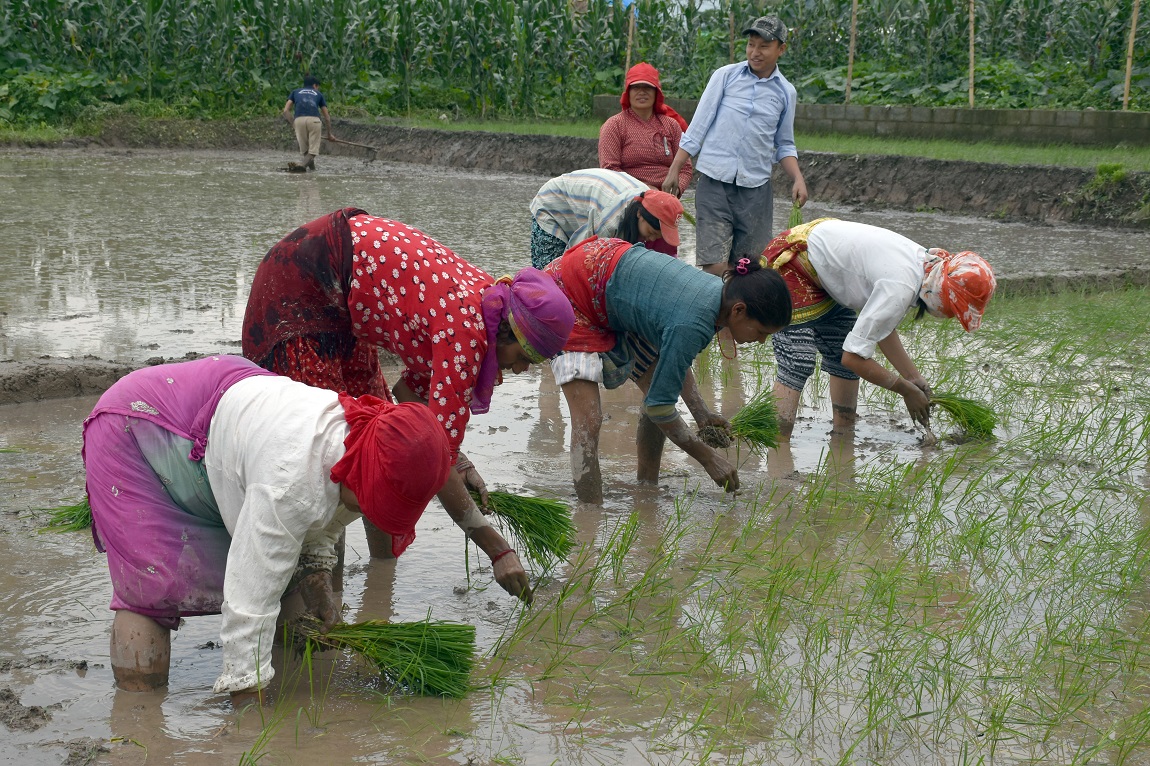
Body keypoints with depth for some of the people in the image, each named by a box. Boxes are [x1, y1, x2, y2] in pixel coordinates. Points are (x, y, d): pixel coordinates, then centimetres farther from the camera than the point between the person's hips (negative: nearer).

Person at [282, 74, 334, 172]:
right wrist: (329, 134, 44)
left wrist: (293, 125, 21)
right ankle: (302, 164, -23)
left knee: (304, 150, 17)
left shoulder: (295, 92, 30)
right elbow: (327, 117, 33)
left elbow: (286, 111, 16)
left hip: (299, 120, 1)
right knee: (313, 150, 1)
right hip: (314, 119, -1)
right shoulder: (318, 94, 30)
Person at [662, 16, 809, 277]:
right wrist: (674, 169, -1)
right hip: (715, 181, -2)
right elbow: (698, 127, 4)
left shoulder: (785, 92, 8)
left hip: (756, 189, 3)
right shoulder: (725, 76, 2)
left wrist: (798, 179, -1)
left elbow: (784, 145, 16)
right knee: (715, 265, -11)